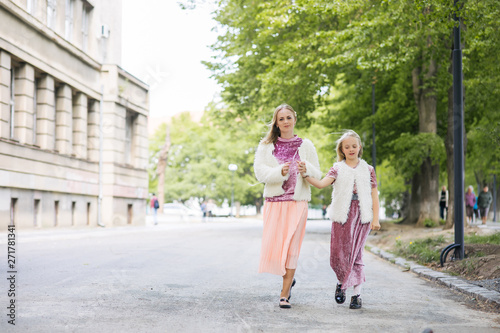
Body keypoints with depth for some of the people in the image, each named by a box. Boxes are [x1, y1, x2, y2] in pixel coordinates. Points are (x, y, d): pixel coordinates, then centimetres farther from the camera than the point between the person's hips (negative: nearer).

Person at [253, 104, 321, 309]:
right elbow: (260, 172, -5)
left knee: (291, 246, -6)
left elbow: (317, 175, 6)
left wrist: (307, 168, -16)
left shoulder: (306, 145, 8)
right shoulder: (266, 146, 7)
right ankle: (289, 279, 26)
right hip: (273, 201, 1)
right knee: (272, 247, -2)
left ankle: (285, 294, -1)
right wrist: (279, 172, -22)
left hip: (297, 201, -1)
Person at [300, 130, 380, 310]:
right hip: (342, 215, 0)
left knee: (355, 253, -3)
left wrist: (375, 219, 2)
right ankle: (342, 283, 25)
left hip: (362, 215, 0)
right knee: (338, 253, -3)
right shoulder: (337, 169, 7)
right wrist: (306, 175, -23)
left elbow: (374, 195, 9)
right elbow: (321, 183, -8)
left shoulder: (367, 169, 10)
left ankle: (357, 293, 5)